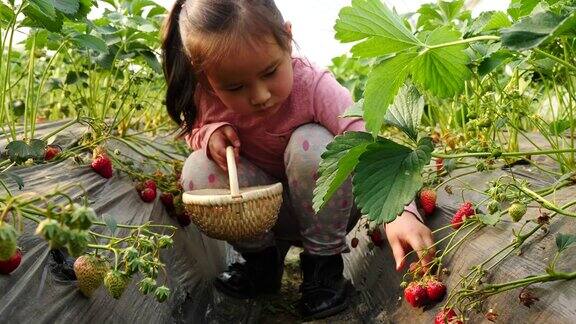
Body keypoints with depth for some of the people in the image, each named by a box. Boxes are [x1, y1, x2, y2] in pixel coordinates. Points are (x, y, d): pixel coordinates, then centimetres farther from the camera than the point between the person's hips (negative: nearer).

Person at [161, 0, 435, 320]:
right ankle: (261, 258, 2)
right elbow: (193, 128, 3)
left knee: (311, 144, -34)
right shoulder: (205, 96, -20)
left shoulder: (315, 87, -30)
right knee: (198, 171, -24)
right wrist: (209, 135, -23)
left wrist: (399, 212, -59)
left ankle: (323, 261, -11)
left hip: (323, 206, -2)